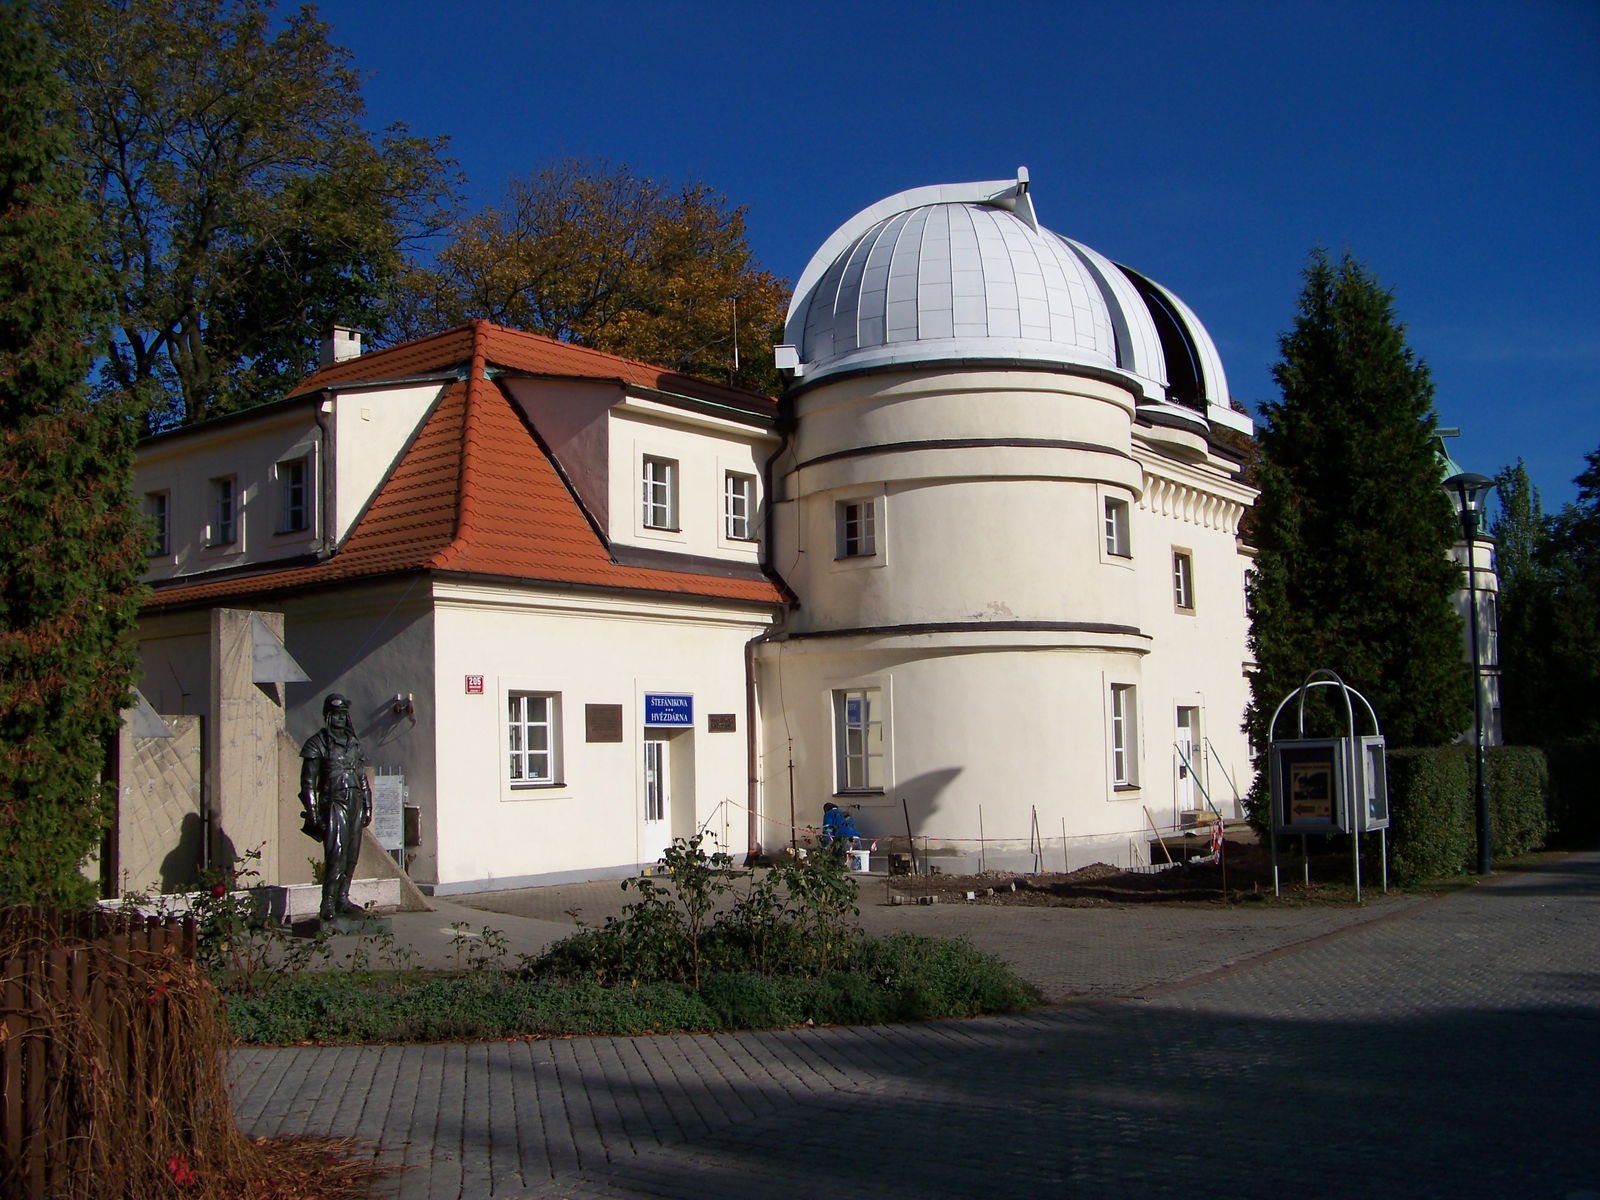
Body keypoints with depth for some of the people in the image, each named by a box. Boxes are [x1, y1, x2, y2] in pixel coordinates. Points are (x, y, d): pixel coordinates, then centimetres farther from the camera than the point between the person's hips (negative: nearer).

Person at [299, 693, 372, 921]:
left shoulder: (354, 742, 16)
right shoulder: (317, 744, -2)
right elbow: (308, 783, -5)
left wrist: (367, 807, 16)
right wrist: (312, 813, -11)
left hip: (355, 803, 6)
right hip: (333, 803, -6)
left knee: (352, 855, 6)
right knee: (335, 853, -15)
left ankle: (342, 899, 13)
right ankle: (328, 903, -14)